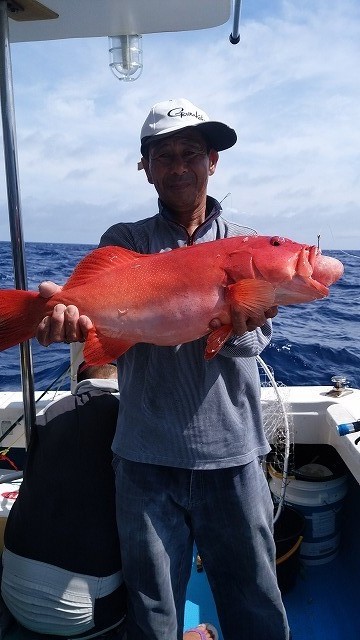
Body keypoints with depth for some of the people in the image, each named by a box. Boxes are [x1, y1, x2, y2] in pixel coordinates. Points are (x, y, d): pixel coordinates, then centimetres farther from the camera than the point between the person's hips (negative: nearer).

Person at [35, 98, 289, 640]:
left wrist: (233, 327, -31)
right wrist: (67, 313, -36)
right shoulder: (124, 242, 5)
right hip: (146, 458, 0)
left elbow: (258, 337, -8)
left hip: (234, 457, 1)